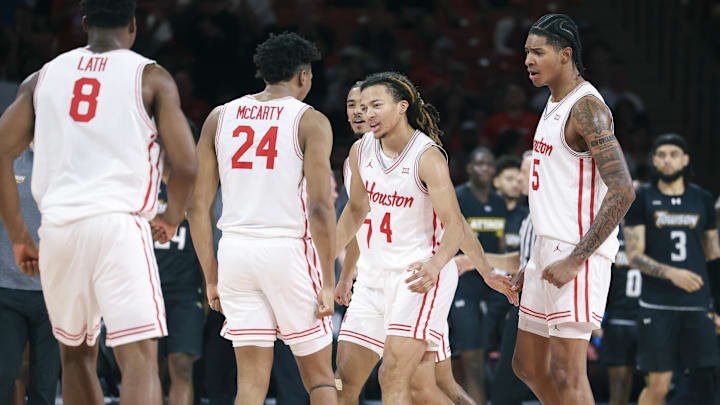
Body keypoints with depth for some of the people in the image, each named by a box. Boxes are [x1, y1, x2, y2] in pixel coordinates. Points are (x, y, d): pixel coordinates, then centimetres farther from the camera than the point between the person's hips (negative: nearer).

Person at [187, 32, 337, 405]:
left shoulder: (220, 117, 10)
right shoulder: (310, 122, -2)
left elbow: (198, 205, 8)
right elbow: (320, 207, -11)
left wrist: (211, 277, 15)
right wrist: (328, 283, -7)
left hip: (235, 249, 3)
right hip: (289, 248, -3)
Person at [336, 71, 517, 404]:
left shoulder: (428, 158, -16)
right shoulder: (361, 151, 4)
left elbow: (454, 224, -21)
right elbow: (356, 209, 21)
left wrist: (435, 265, -39)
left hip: (426, 276, -7)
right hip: (388, 275, 7)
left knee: (392, 377, -19)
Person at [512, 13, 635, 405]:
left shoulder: (586, 108, -15)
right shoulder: (555, 102, 16)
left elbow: (622, 191, -23)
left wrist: (575, 260, -24)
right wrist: (533, 262, 22)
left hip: (578, 253, -10)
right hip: (549, 249, 10)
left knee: (566, 373, -11)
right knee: (528, 365, 14)